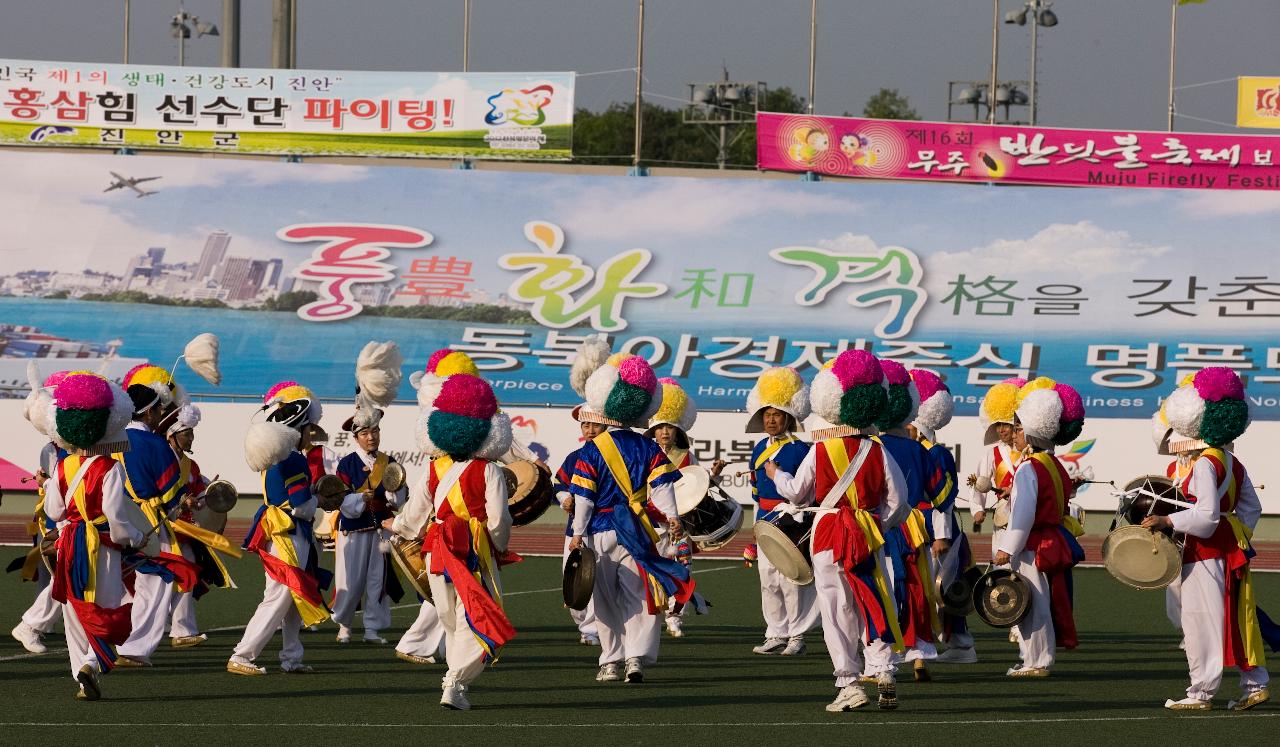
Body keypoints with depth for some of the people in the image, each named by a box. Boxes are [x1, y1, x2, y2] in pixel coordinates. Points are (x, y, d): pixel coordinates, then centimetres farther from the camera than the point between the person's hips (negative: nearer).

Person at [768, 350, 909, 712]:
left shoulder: (819, 452, -7)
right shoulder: (878, 451, -2)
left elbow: (797, 493, 3)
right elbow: (897, 498, -2)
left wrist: (776, 474, 22)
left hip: (828, 537, -2)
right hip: (870, 536, 2)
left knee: (836, 612, 2)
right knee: (874, 606, 9)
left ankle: (848, 683, -2)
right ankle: (883, 671, -4)